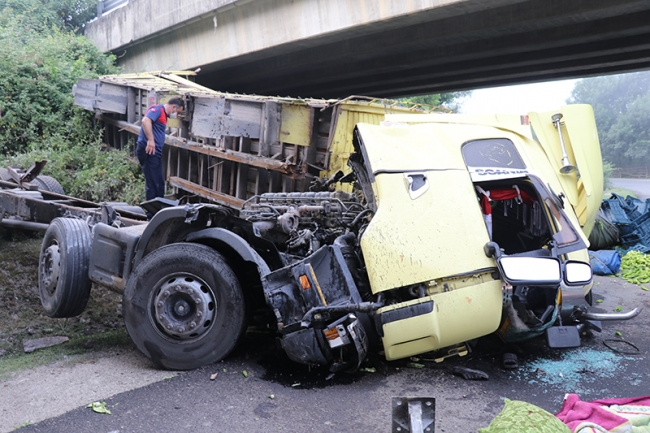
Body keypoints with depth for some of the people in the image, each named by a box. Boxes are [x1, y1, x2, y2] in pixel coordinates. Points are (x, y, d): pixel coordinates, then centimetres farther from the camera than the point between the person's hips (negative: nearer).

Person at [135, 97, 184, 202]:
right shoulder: (157, 109, -8)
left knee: (159, 183, 14)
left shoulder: (164, 115, 21)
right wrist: (150, 140, -32)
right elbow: (145, 120, -26)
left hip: (155, 151, 10)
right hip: (148, 150, -10)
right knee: (152, 183, -8)